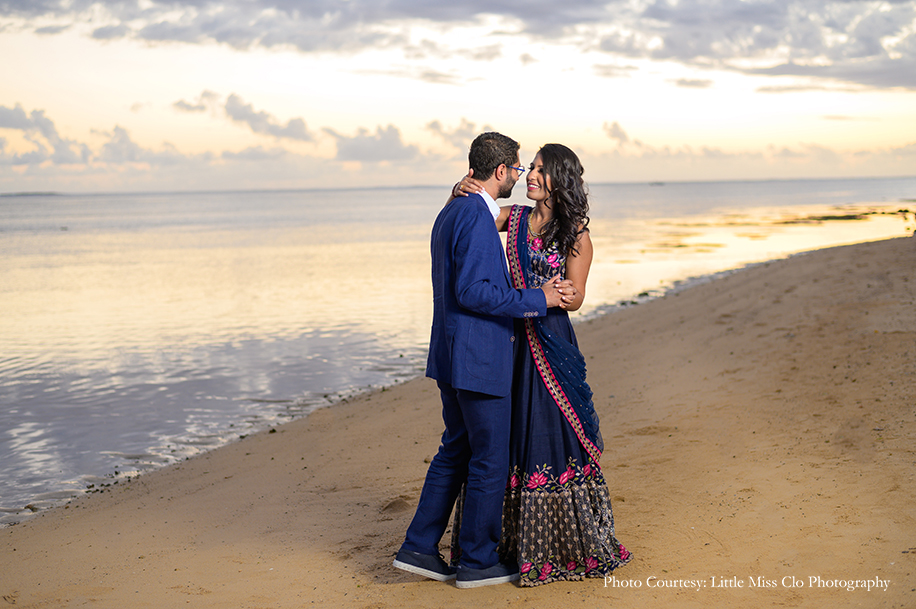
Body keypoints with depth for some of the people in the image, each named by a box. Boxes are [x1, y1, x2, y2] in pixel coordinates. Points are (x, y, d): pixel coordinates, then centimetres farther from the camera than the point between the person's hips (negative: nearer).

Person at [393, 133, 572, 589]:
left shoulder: (451, 212, 13)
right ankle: (477, 562, 15)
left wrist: (504, 324, 20)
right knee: (489, 461, 3)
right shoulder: (477, 217, -19)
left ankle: (418, 548, 21)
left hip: (453, 353, 10)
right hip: (478, 358, -10)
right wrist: (536, 299, -17)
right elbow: (472, 292, -24)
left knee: (455, 451, 18)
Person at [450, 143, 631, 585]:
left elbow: (576, 298, -7)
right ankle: (512, 538, 22)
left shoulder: (576, 234, -4)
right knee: (506, 438, 9)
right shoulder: (514, 218, 7)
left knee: (553, 434, -1)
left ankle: (572, 543, 12)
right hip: (511, 338, 5)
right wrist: (460, 193, -6)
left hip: (552, 343, -4)